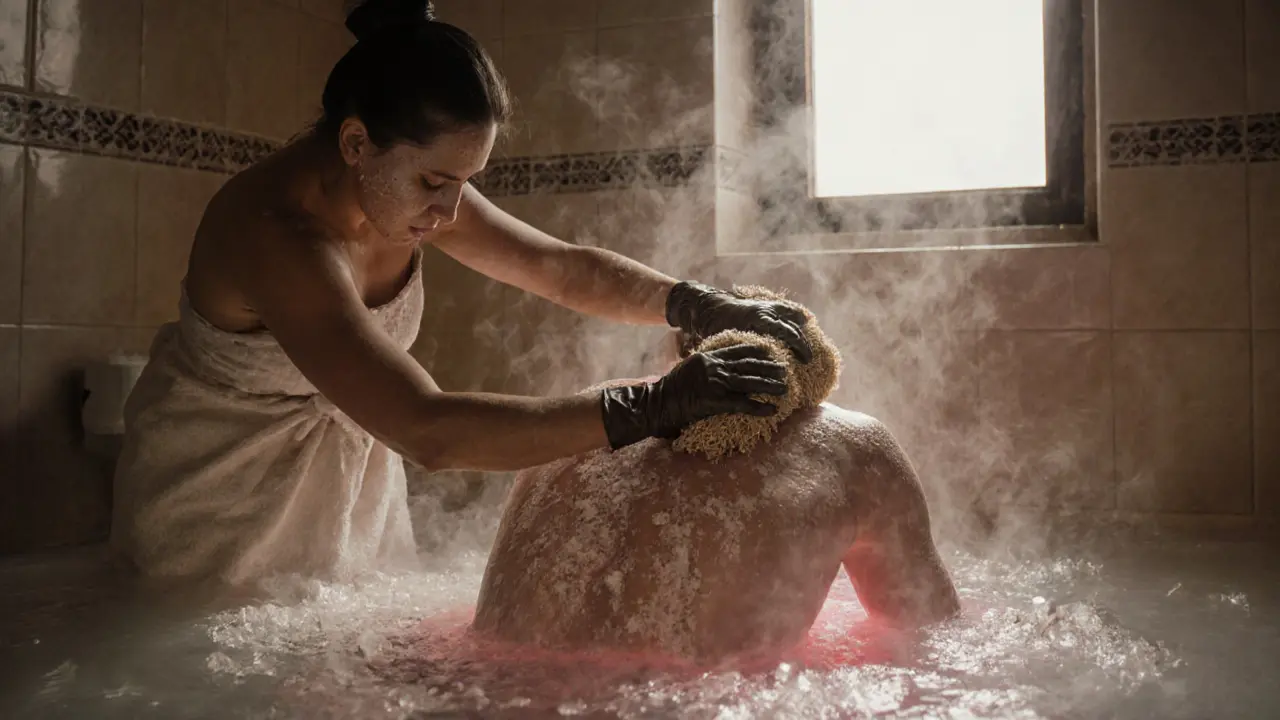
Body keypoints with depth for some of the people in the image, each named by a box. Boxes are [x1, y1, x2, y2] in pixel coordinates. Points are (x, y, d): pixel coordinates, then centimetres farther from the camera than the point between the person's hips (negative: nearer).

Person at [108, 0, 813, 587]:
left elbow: (563, 267, -4)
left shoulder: (410, 186, -11)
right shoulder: (274, 235, -37)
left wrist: (698, 305, -21)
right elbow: (429, 432, -46)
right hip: (221, 501, -7)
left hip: (349, 482, 7)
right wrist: (650, 407, -46)